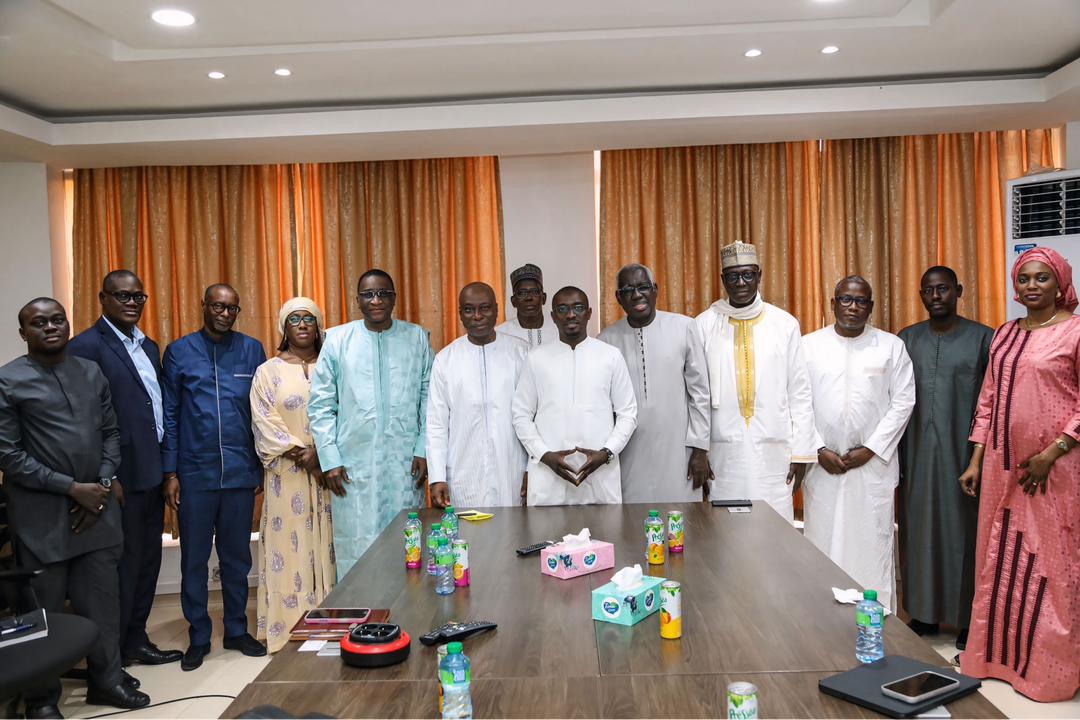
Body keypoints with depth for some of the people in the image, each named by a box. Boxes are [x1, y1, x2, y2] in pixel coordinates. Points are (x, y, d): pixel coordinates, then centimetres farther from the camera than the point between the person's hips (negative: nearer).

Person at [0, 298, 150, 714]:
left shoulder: (91, 373, 9)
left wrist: (102, 485, -3)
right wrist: (71, 488, -13)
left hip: (95, 507, 4)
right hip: (41, 514, -4)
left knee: (103, 601, 10)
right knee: (43, 608, 7)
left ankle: (107, 680, 26)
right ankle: (42, 698, 24)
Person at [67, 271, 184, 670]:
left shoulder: (149, 347, 13)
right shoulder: (86, 346, -12)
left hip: (151, 473, 8)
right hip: (121, 478, -8)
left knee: (147, 562, 15)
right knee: (122, 566, 3)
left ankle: (136, 642, 29)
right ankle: (110, 656, 18)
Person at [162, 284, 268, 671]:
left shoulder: (252, 350, 4)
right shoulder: (178, 352, 2)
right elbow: (169, 416, 2)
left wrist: (263, 464, 2)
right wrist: (170, 472, -2)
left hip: (241, 472, 1)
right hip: (195, 474, -1)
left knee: (237, 556, 12)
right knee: (194, 559, 8)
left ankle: (237, 630, 26)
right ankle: (198, 637, 22)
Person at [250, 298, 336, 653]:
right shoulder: (268, 371, 5)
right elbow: (265, 421, -4)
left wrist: (323, 454, -13)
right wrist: (302, 455, -13)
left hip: (328, 469, 1)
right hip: (287, 474, -1)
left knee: (325, 545, 3)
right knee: (290, 545, 0)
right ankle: (290, 628, 7)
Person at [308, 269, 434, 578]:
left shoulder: (417, 338, 7)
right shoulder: (337, 339, 5)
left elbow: (429, 399, 7)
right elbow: (320, 405, 4)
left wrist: (424, 450, -1)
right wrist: (329, 460, -2)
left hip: (406, 463, 1)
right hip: (354, 464, 0)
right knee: (356, 552, 3)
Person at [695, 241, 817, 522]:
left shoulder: (786, 325, 5)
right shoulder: (704, 325, 2)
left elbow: (800, 394, 6)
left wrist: (801, 453, 3)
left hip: (774, 452, 1)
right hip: (723, 453, 0)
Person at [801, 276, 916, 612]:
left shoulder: (892, 346, 5)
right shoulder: (809, 345, 5)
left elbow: (903, 401, 1)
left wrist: (870, 449, -7)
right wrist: (819, 450, -6)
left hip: (873, 462, 0)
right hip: (822, 465, 0)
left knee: (873, 544, 2)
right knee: (822, 543, 3)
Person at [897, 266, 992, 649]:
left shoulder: (982, 338, -1)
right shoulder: (907, 339, 8)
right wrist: (894, 453, 6)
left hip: (963, 453, -3)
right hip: (917, 454, 3)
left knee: (963, 529, 3)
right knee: (920, 528, 7)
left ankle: (967, 617, 15)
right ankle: (925, 612, 19)